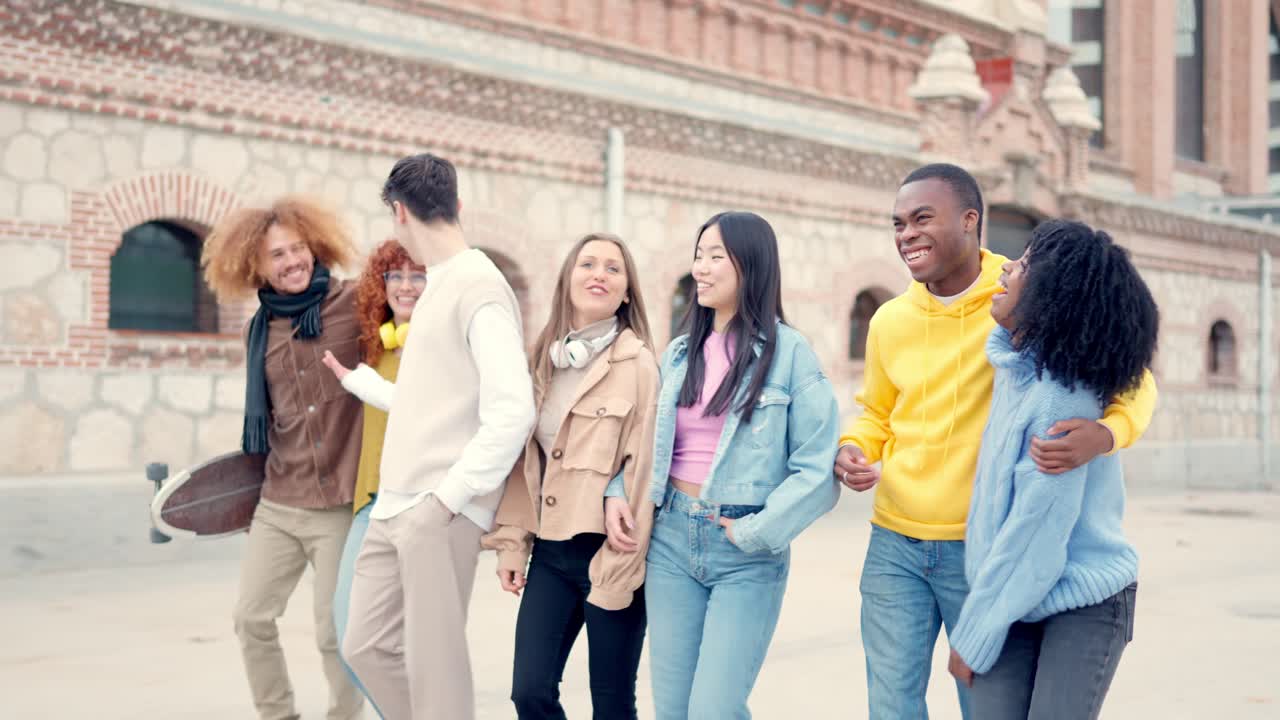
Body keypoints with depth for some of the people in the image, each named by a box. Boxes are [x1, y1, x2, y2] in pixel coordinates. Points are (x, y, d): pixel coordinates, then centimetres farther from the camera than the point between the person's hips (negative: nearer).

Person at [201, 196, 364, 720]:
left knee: (336, 632, 2)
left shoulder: (354, 303, -7)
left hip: (339, 506, -5)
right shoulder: (260, 330, 8)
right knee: (251, 617, 9)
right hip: (277, 505, 5)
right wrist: (258, 457, 15)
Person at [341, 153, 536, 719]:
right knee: (367, 647, 12)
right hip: (394, 507, 9)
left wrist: (445, 499, -20)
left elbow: (513, 412, -22)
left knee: (433, 661, -3)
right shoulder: (437, 286, 16)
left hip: (440, 513, -9)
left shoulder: (479, 286, -13)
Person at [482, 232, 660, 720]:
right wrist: (512, 543, 6)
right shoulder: (544, 358, 10)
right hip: (551, 551, 5)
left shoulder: (637, 363, -8)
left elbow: (642, 467, -11)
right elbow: (525, 458, 12)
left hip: (609, 552, -5)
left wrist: (620, 571, -13)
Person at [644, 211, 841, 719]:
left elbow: (818, 467, -11)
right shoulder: (680, 352, 9)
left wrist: (756, 533, -14)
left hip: (748, 554, -5)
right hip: (672, 539, 5)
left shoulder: (788, 352, -7)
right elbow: (651, 444, 15)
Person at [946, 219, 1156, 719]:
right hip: (1017, 600, 7)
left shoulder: (1058, 402, -25)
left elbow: (1034, 536, -22)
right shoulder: (1014, 362, -4)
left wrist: (974, 635, -13)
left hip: (1085, 602, -7)